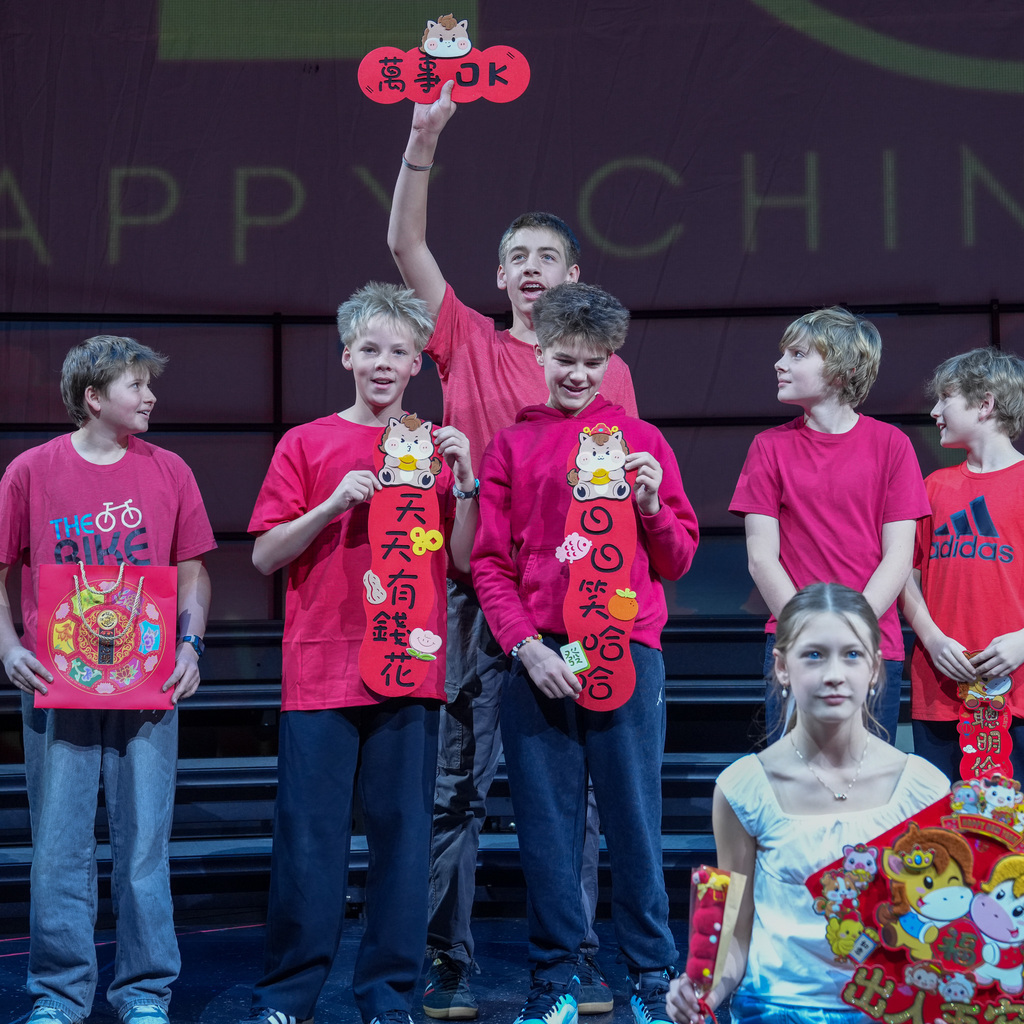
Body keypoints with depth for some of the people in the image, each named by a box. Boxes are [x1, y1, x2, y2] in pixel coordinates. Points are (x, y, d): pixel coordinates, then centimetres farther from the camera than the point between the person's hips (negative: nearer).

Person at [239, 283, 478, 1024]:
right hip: (321, 670, -1)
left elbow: (465, 559, 5)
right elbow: (264, 556, 1)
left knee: (403, 831, 4)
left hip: (412, 671, 2)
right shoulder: (307, 444, 6)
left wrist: (464, 482, -8)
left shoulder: (437, 448, 10)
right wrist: (334, 505, -12)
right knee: (310, 834, 0)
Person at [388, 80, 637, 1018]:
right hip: (476, 589, 0)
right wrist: (424, 139, -10)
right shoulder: (470, 345, 9)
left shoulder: (609, 370, 11)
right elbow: (406, 245, 1)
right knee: (457, 788, 1)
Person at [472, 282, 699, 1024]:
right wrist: (526, 645, -6)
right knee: (546, 823, 4)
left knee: (634, 816, 1)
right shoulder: (513, 446, 11)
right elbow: (490, 561, 6)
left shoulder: (642, 441, 11)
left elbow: (678, 561, 12)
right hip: (539, 657, 1)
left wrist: (651, 507, -7)